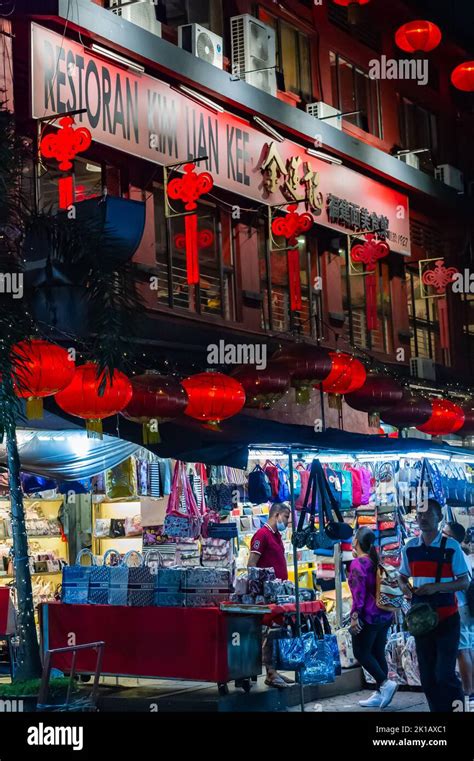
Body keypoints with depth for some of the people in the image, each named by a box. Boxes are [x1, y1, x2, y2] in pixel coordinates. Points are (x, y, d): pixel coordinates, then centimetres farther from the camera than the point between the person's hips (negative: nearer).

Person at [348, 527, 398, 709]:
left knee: (361, 653, 1)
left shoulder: (357, 563, -12)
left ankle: (385, 683, -11)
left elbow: (359, 591, -19)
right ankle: (380, 694, 11)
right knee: (378, 653, 10)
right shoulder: (374, 561, 12)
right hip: (384, 614, 8)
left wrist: (355, 615, -20)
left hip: (368, 617, -8)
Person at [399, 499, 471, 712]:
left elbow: (464, 582, -8)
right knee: (427, 676, 9)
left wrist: (436, 587, -21)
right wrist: (405, 587, -7)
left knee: (444, 675, -9)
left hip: (447, 618, -4)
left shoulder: (451, 547, -8)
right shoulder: (410, 548, 4)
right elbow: (403, 576, 16)